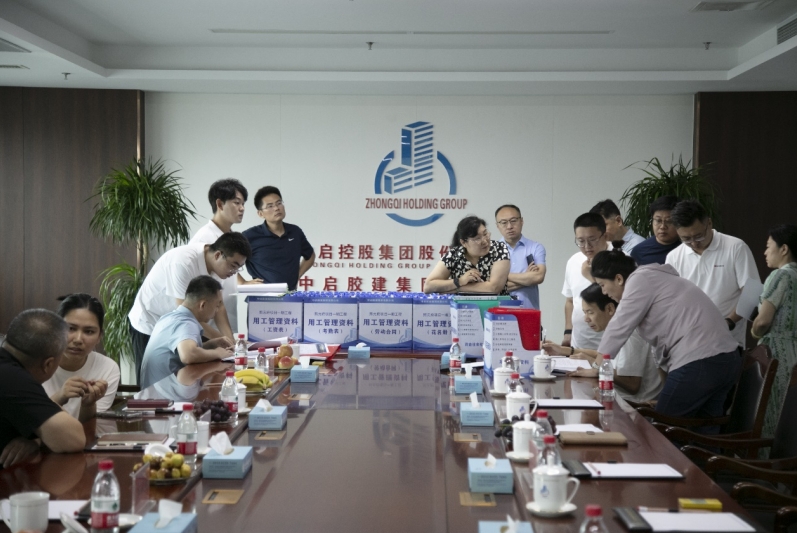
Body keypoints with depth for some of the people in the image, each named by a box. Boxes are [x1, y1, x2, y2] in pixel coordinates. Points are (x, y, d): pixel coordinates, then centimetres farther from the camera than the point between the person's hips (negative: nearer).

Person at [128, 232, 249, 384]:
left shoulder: (214, 263, -9)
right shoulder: (184, 262, -32)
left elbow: (218, 306, -4)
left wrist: (230, 340, -18)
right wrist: (221, 340, -28)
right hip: (149, 325, -7)